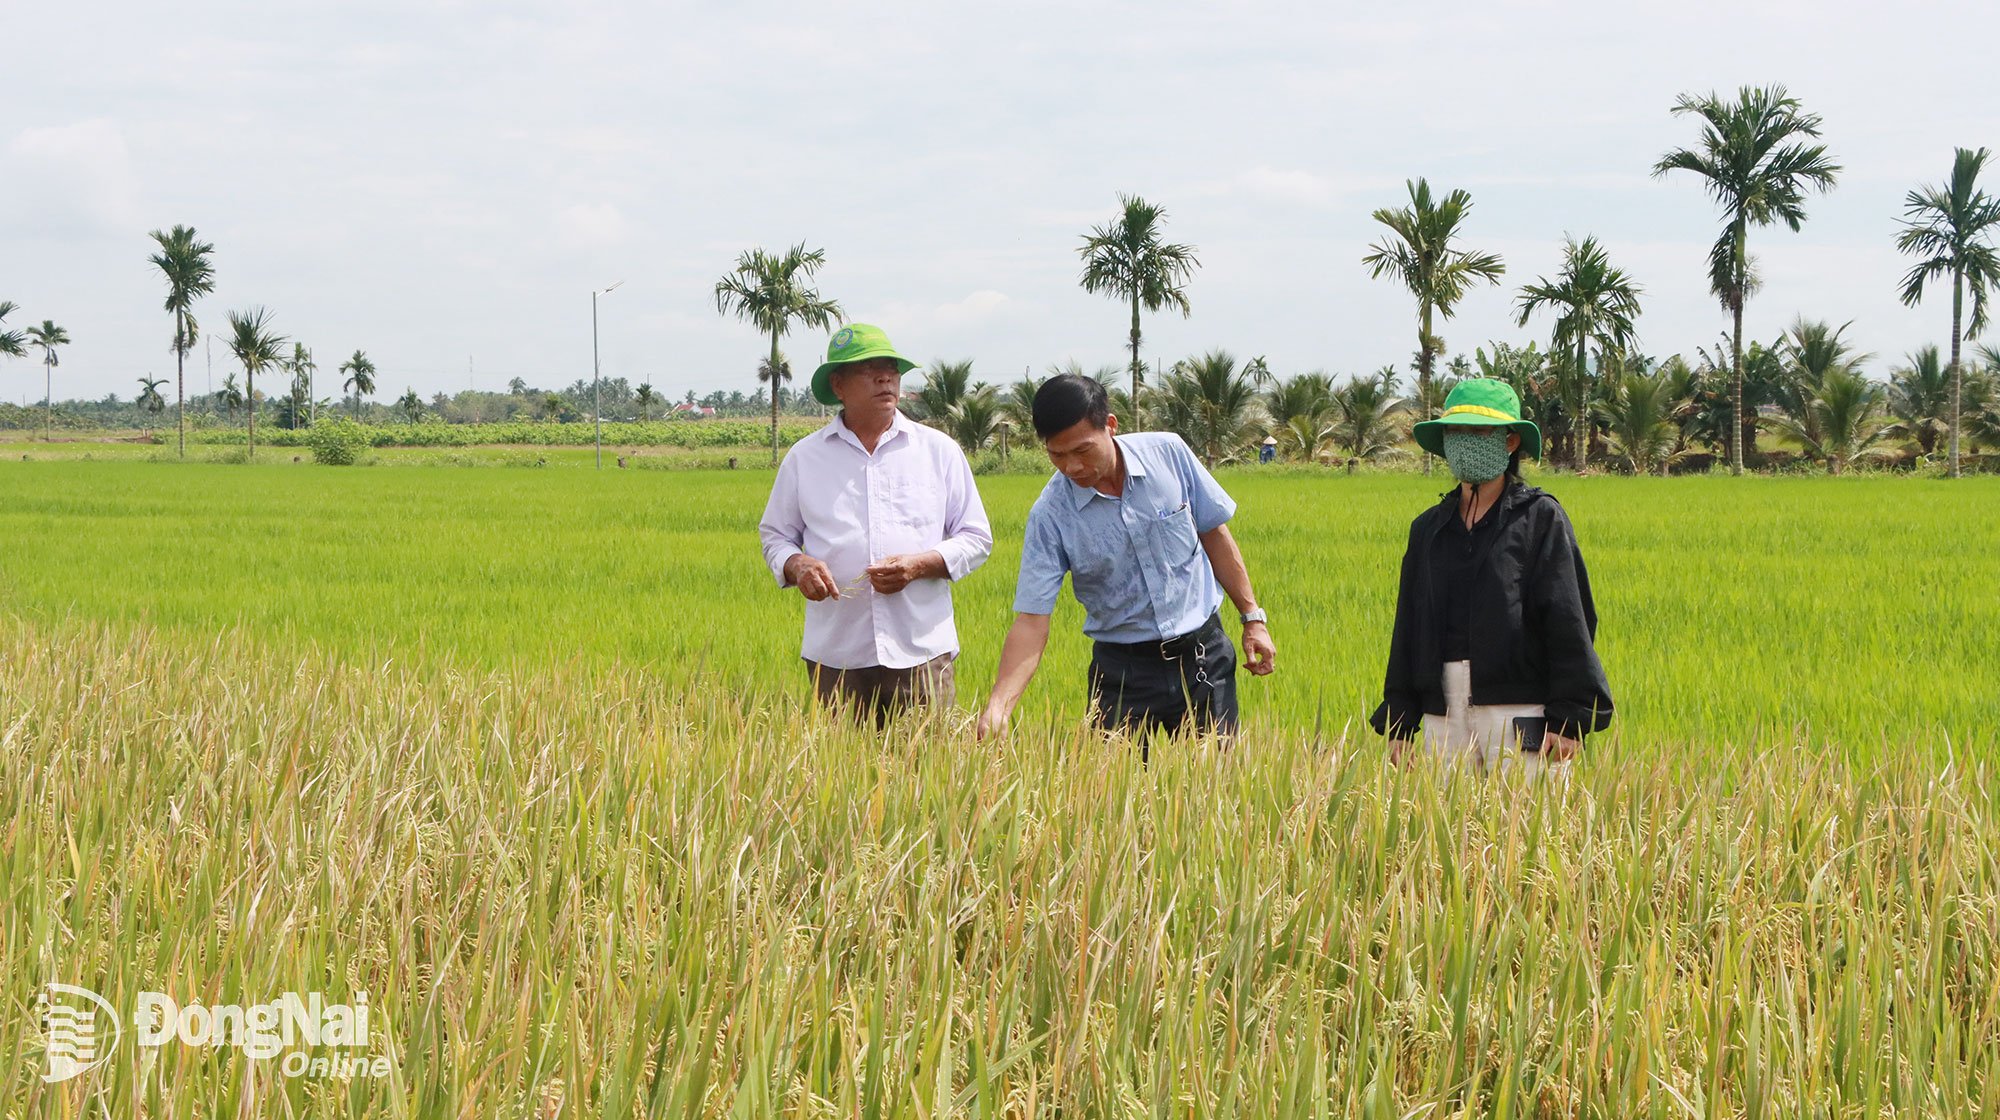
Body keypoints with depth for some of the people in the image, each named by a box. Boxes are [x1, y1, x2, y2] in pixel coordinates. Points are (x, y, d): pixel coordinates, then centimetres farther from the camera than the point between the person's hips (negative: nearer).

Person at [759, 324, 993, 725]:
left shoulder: (940, 451, 9)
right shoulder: (803, 458, 11)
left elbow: (976, 537, 11)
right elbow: (774, 535, 19)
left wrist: (921, 564, -8)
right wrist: (797, 565, -5)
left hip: (921, 651, -1)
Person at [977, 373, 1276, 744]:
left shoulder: (1169, 453, -8)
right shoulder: (1050, 515, -13)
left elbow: (1214, 534, 6)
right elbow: (1031, 620, -15)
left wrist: (1252, 616, 6)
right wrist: (998, 707, -27)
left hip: (1204, 656, 1)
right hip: (1123, 670, -1)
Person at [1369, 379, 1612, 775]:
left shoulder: (1540, 518, 2)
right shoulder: (1428, 528, 16)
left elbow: (1569, 621, -3)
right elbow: (1408, 627, 17)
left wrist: (1569, 718, -10)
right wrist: (1398, 724, 13)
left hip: (1521, 711, -4)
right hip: (1445, 718, 5)